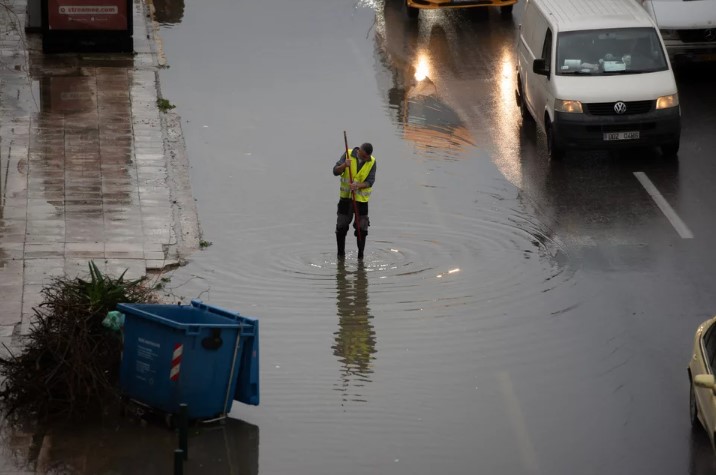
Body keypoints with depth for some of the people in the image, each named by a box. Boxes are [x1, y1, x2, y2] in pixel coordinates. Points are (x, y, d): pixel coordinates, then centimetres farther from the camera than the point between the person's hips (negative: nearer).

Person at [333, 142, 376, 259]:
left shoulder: (372, 162, -9)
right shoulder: (348, 155, -9)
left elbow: (370, 182, -14)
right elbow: (335, 172, -12)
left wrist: (358, 186, -32)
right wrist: (344, 165, -32)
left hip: (361, 198, 0)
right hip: (346, 197, 0)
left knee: (361, 229, 0)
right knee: (341, 227, 3)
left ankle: (360, 255, 12)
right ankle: (340, 253, 18)